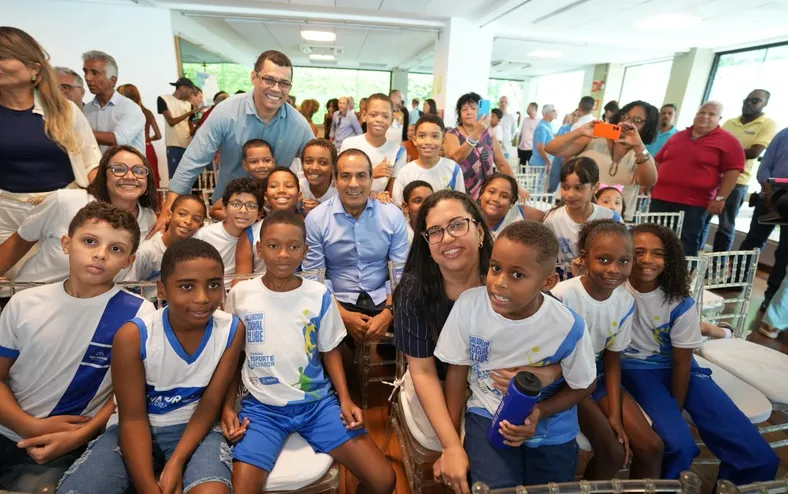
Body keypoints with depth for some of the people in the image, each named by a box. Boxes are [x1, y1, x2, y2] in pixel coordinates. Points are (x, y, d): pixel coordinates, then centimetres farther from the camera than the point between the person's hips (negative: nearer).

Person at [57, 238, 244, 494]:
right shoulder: (133, 336, -18)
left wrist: (176, 463, -21)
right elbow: (132, 418, -13)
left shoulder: (231, 330, -15)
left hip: (192, 427, -1)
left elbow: (210, 404, -9)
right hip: (135, 428, 1)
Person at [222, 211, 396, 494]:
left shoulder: (319, 295, -5)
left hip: (318, 402, 1)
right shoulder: (240, 295, -4)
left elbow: (330, 351, 5)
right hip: (262, 407, 0)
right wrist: (228, 407, -2)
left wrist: (345, 399, -5)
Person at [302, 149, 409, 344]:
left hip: (382, 300, 2)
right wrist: (343, 315, -15)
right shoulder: (316, 219, -4)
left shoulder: (393, 215, -1)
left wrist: (388, 313, -14)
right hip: (338, 303, -2)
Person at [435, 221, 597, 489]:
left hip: (551, 430, 1)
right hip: (487, 415, 0)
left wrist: (539, 412, -22)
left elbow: (584, 385, -5)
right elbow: (457, 369, -9)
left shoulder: (568, 326, -25)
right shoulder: (468, 305, -23)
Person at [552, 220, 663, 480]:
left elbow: (613, 360, 1)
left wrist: (615, 414, -4)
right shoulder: (563, 296, -26)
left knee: (651, 446, 0)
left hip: (599, 375, 6)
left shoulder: (626, 302, -7)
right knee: (613, 453, -11)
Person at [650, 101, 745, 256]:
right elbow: (658, 161, 21)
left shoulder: (728, 142, 1)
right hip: (661, 197, 5)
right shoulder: (678, 136, 15)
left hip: (694, 203, -4)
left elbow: (732, 171, -4)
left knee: (686, 242, 0)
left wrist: (720, 198, -12)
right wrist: (646, 181, 11)